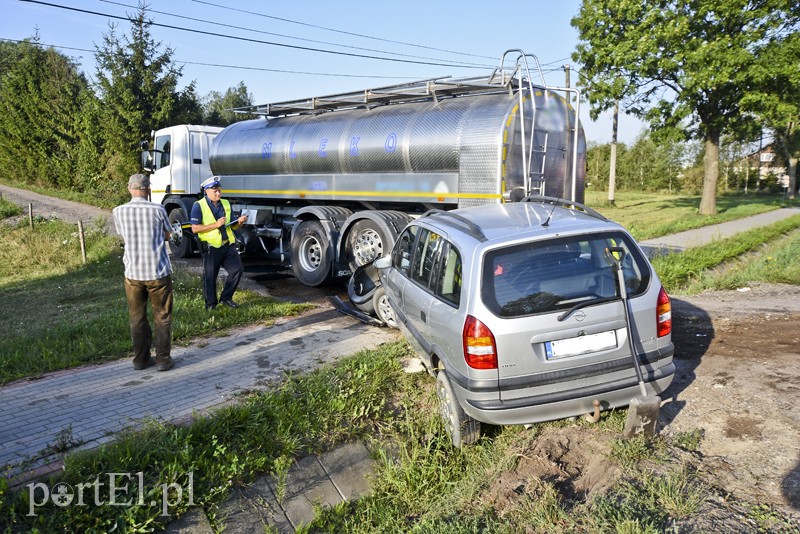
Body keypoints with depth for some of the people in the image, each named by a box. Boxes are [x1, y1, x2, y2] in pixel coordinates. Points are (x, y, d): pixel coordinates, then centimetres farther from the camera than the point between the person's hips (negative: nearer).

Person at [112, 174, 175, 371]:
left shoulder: (119, 212, -2)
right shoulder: (157, 209, -9)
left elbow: (123, 236, 13)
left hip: (133, 273, 3)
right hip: (158, 272, -2)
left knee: (137, 318, 15)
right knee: (162, 317, 9)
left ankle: (141, 359, 22)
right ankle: (163, 359, 12)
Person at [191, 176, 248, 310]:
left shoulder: (226, 204, 11)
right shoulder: (199, 206, -7)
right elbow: (195, 228, -15)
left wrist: (239, 222, -5)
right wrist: (216, 225, -20)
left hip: (228, 245, 5)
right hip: (211, 247, -5)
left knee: (237, 270, 0)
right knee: (210, 277, 4)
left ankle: (226, 298, 17)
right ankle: (211, 304, 20)